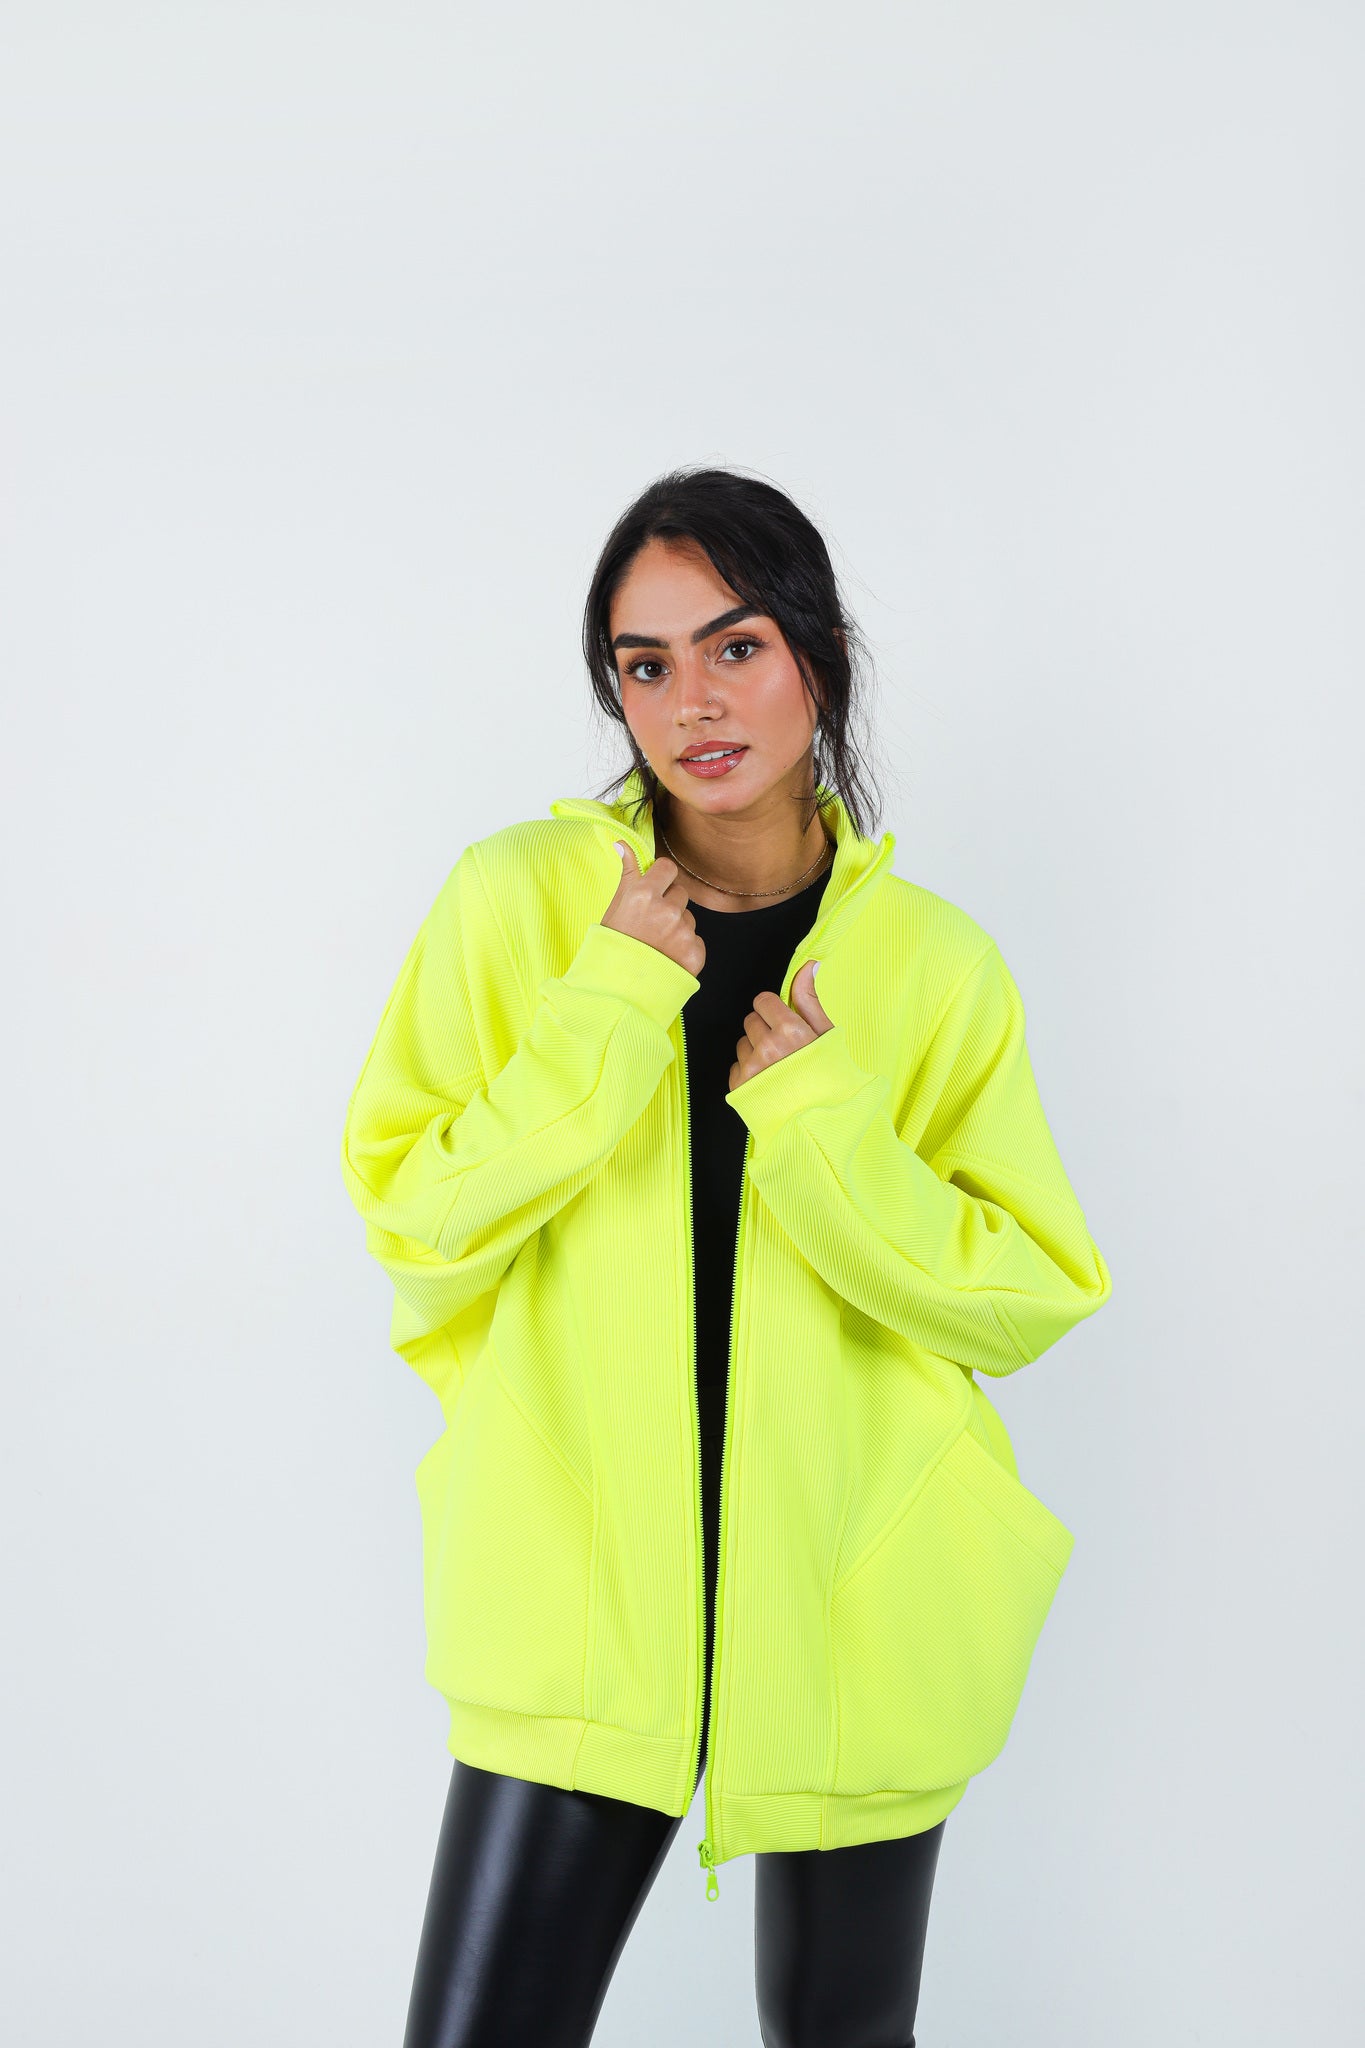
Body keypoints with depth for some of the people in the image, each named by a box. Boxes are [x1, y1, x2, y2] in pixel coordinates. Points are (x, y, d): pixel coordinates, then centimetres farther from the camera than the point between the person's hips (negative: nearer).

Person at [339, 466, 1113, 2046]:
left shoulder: (935, 963, -1)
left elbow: (1031, 1298, -1)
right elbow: (409, 1226, -5)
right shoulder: (519, 900, -4)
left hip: (854, 1604, 1)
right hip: (578, 1593, -1)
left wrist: (820, 1120, -14)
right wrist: (609, 1016, -15)